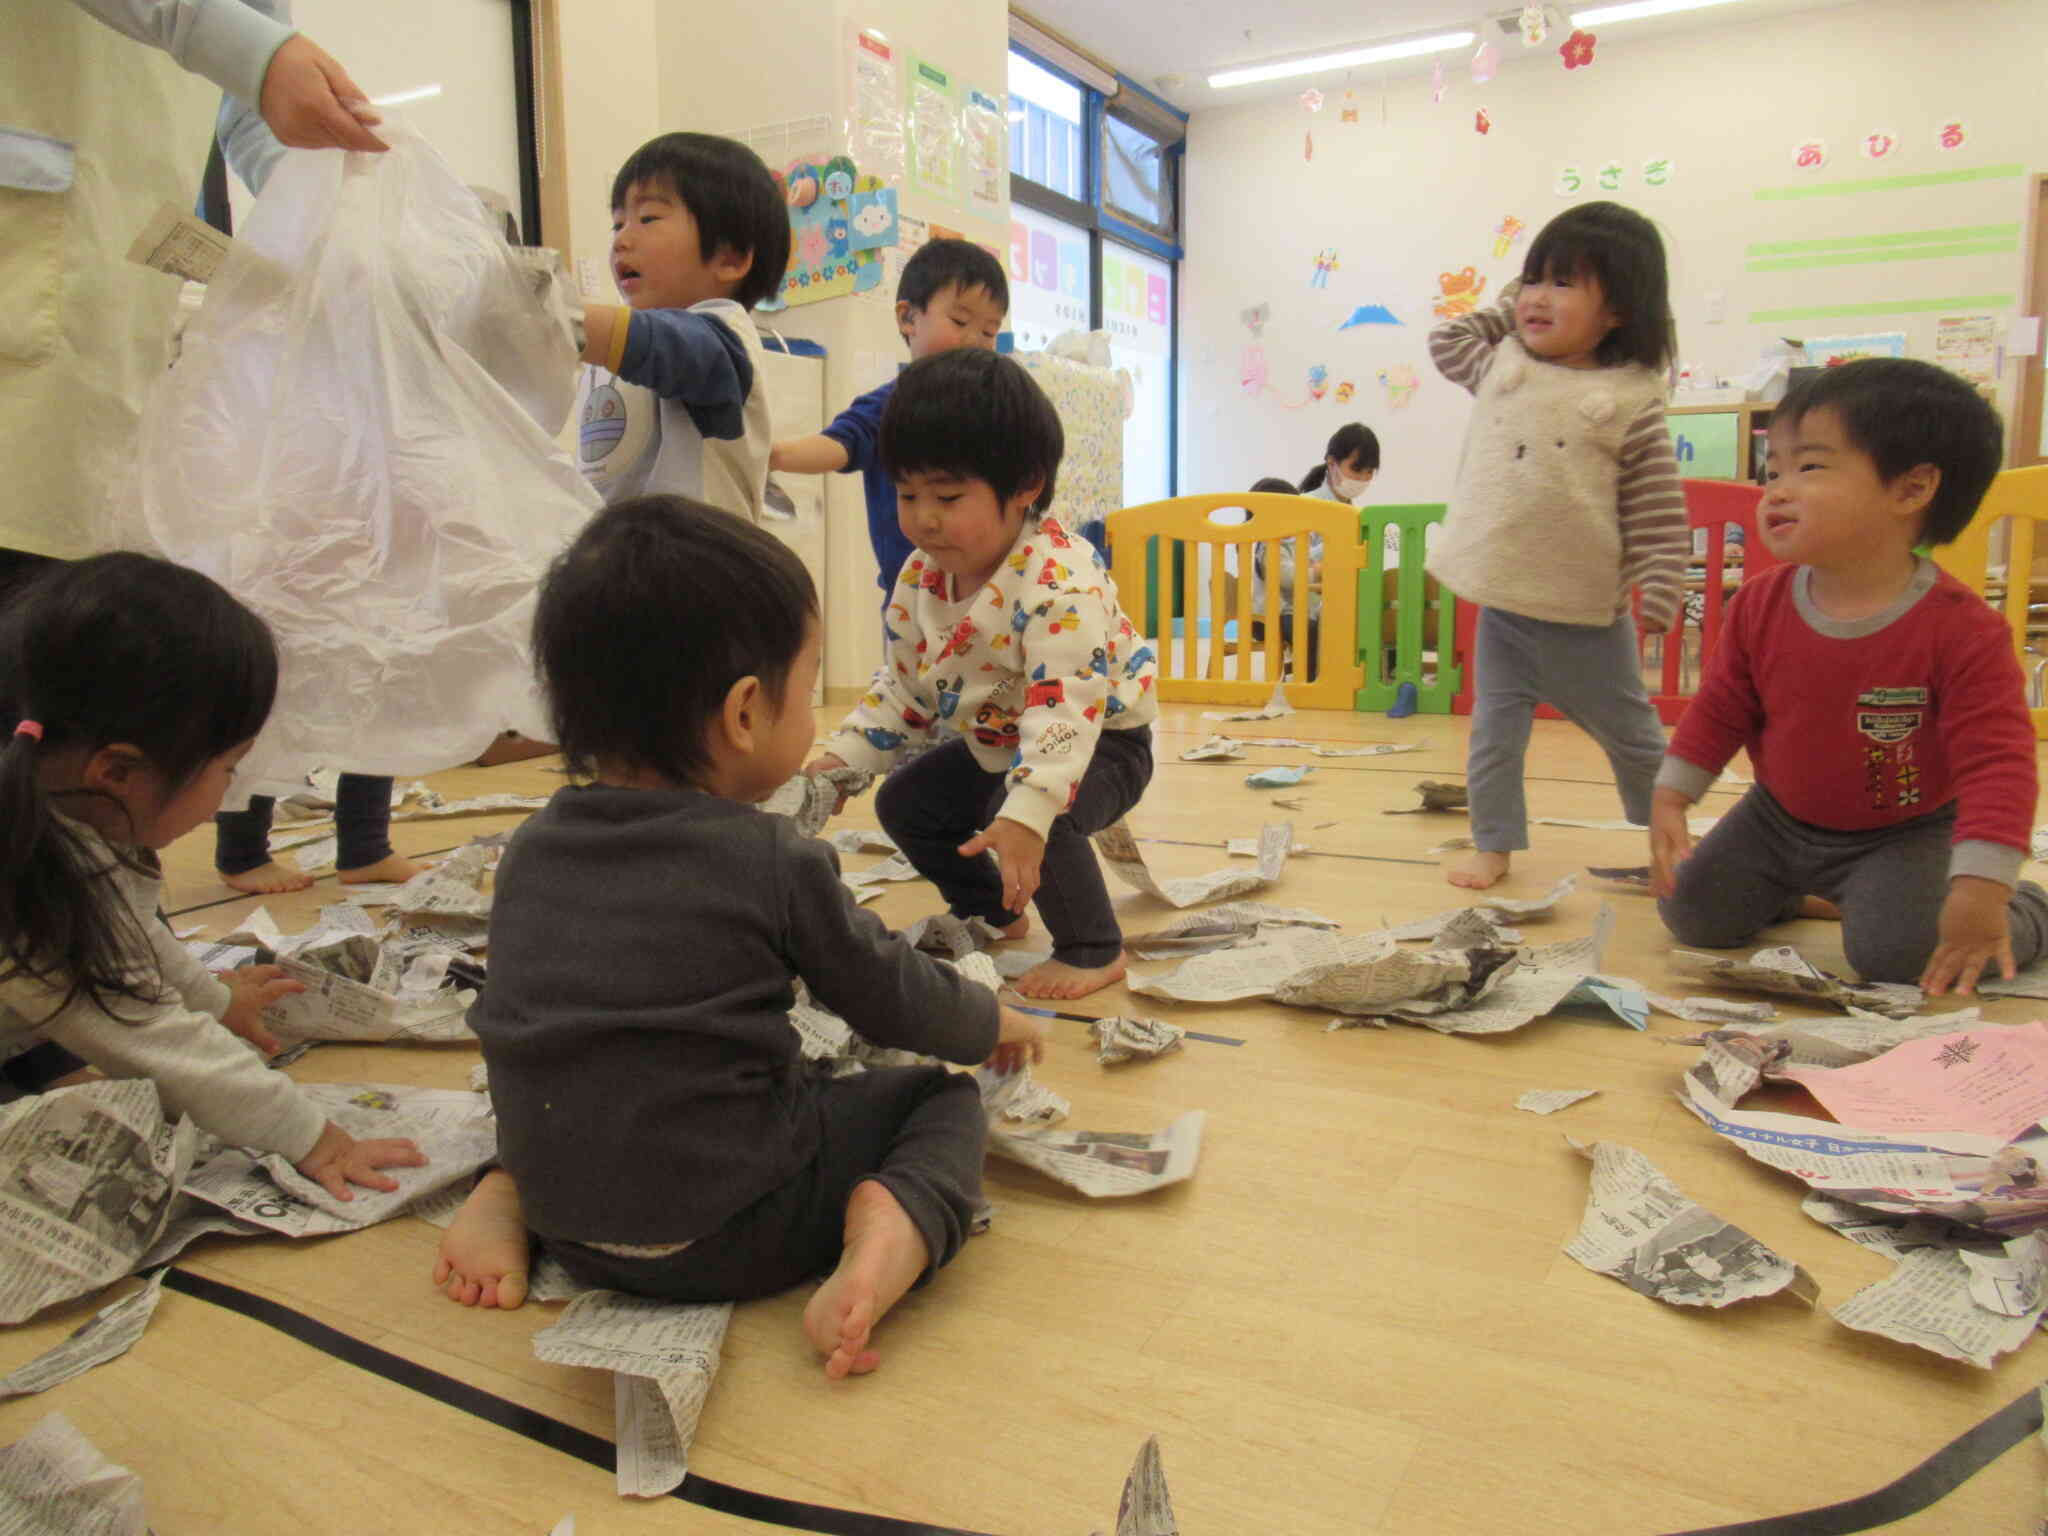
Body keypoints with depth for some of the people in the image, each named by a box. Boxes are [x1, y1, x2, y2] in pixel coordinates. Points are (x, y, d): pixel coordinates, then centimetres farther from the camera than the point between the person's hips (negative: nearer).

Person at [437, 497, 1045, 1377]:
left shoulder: (531, 848, 1)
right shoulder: (774, 863, -15)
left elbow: (544, 1033, 13)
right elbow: (893, 998, -2)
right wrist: (998, 1023, 18)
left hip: (566, 1221, 6)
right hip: (729, 1236, -5)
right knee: (940, 1099, 10)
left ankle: (503, 1195, 12)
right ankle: (889, 1231, -16)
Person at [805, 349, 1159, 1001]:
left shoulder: (1062, 583, -35)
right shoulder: (920, 578, -9)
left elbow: (1064, 710, -41)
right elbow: (901, 685, 3)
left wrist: (1026, 815, -51)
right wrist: (841, 759, -6)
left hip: (1097, 740, -8)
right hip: (994, 743, 8)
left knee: (1043, 819, -34)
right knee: (903, 802, 10)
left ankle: (1094, 949, -7)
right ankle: (990, 911, 32)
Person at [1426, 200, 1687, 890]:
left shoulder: (1630, 399, -7)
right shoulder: (1503, 366, 5)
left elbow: (1657, 509, -6)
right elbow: (1446, 341, 23)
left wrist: (1659, 591, -12)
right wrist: (1508, 307, 14)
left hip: (1585, 608, -3)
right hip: (1502, 597, 3)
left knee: (1630, 734, 13)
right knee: (1494, 731, 8)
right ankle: (1495, 842, 20)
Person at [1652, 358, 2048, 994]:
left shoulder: (1962, 630, -25)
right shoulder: (1758, 605, -12)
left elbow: (1995, 762, -24)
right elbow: (1718, 711, 0)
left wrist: (1983, 890, -31)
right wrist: (1669, 800, -6)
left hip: (1905, 833, -4)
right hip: (1780, 817, 4)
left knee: (1897, 952, -22)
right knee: (1692, 915, -2)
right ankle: (1789, 889, 32)